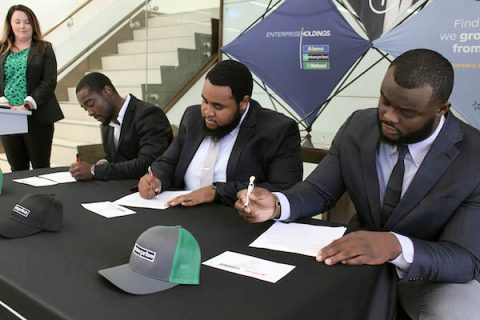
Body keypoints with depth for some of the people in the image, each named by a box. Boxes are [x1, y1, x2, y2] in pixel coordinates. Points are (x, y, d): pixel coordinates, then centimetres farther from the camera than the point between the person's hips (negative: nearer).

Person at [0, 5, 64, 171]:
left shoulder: (44, 49, 5)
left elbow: (49, 82, -5)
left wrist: (27, 105, -15)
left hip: (37, 118, -3)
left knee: (41, 168, 2)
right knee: (17, 170, 8)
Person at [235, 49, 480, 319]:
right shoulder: (358, 127, -10)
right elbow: (320, 191, -4)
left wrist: (397, 246, -45)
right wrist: (276, 204, -26)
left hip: (437, 274, -2)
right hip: (361, 256, 3)